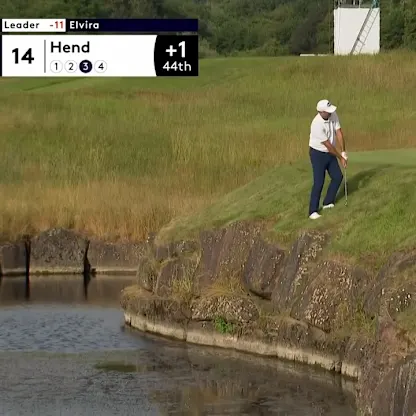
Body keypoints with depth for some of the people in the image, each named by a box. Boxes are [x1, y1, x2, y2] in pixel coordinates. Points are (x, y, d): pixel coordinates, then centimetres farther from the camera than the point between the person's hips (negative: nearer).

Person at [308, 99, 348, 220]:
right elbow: (328, 145, -24)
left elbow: (338, 133, -7)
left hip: (330, 153, 8)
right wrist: (340, 158, -14)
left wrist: (343, 153, -12)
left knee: (338, 177, 11)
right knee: (319, 182, -12)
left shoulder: (333, 114, -11)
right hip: (318, 154, -8)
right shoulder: (317, 125, -32)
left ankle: (328, 203, 26)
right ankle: (313, 211, -6)